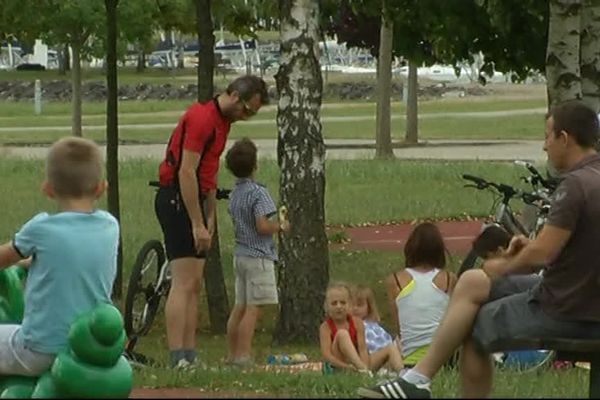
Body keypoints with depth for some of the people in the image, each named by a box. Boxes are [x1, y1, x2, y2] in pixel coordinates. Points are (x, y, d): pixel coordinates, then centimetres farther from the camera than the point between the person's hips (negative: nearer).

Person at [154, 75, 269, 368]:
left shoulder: (222, 121, 14)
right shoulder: (202, 118, -17)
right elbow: (186, 173, -21)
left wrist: (210, 219, 17)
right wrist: (198, 224, -21)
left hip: (193, 200, 10)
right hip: (176, 199, -10)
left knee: (194, 285, 9)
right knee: (184, 283, -13)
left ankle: (188, 357, 11)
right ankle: (178, 359, -16)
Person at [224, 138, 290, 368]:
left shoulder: (234, 194, 11)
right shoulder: (258, 192, -14)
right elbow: (262, 226, -22)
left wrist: (274, 227, 20)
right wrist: (281, 226, -4)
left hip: (240, 254, 8)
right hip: (258, 257, -8)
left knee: (239, 307, 12)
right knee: (253, 308, -7)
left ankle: (232, 354, 14)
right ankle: (243, 355, -10)